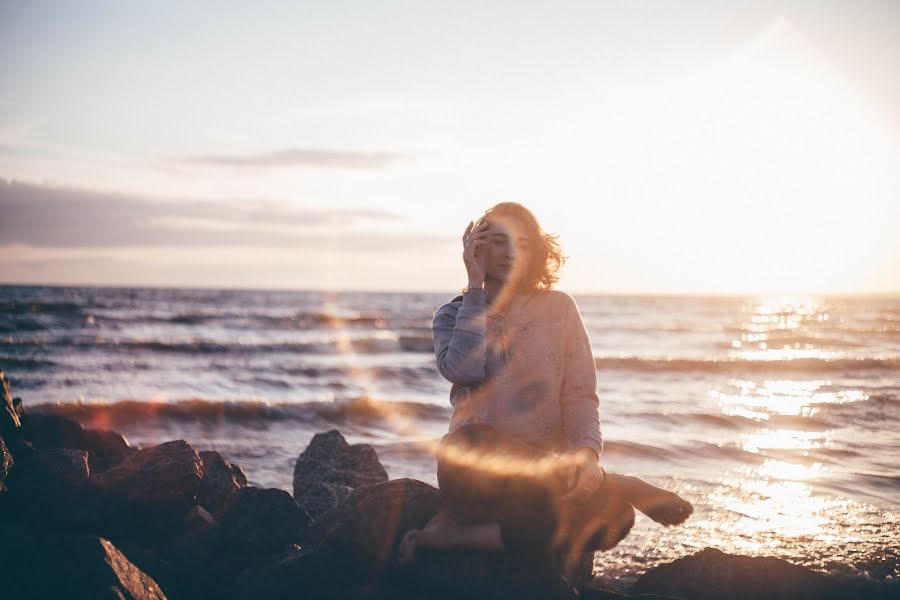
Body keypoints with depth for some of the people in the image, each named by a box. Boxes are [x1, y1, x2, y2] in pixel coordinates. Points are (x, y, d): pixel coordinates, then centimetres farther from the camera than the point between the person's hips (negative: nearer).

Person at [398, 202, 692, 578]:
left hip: (544, 465, 3)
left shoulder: (559, 308, 8)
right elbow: (463, 369, -14)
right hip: (476, 465, -3)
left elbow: (580, 395, 1)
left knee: (612, 518, -30)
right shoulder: (453, 316, 9)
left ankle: (456, 536, -19)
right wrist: (476, 287, -5)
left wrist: (587, 455, -19)